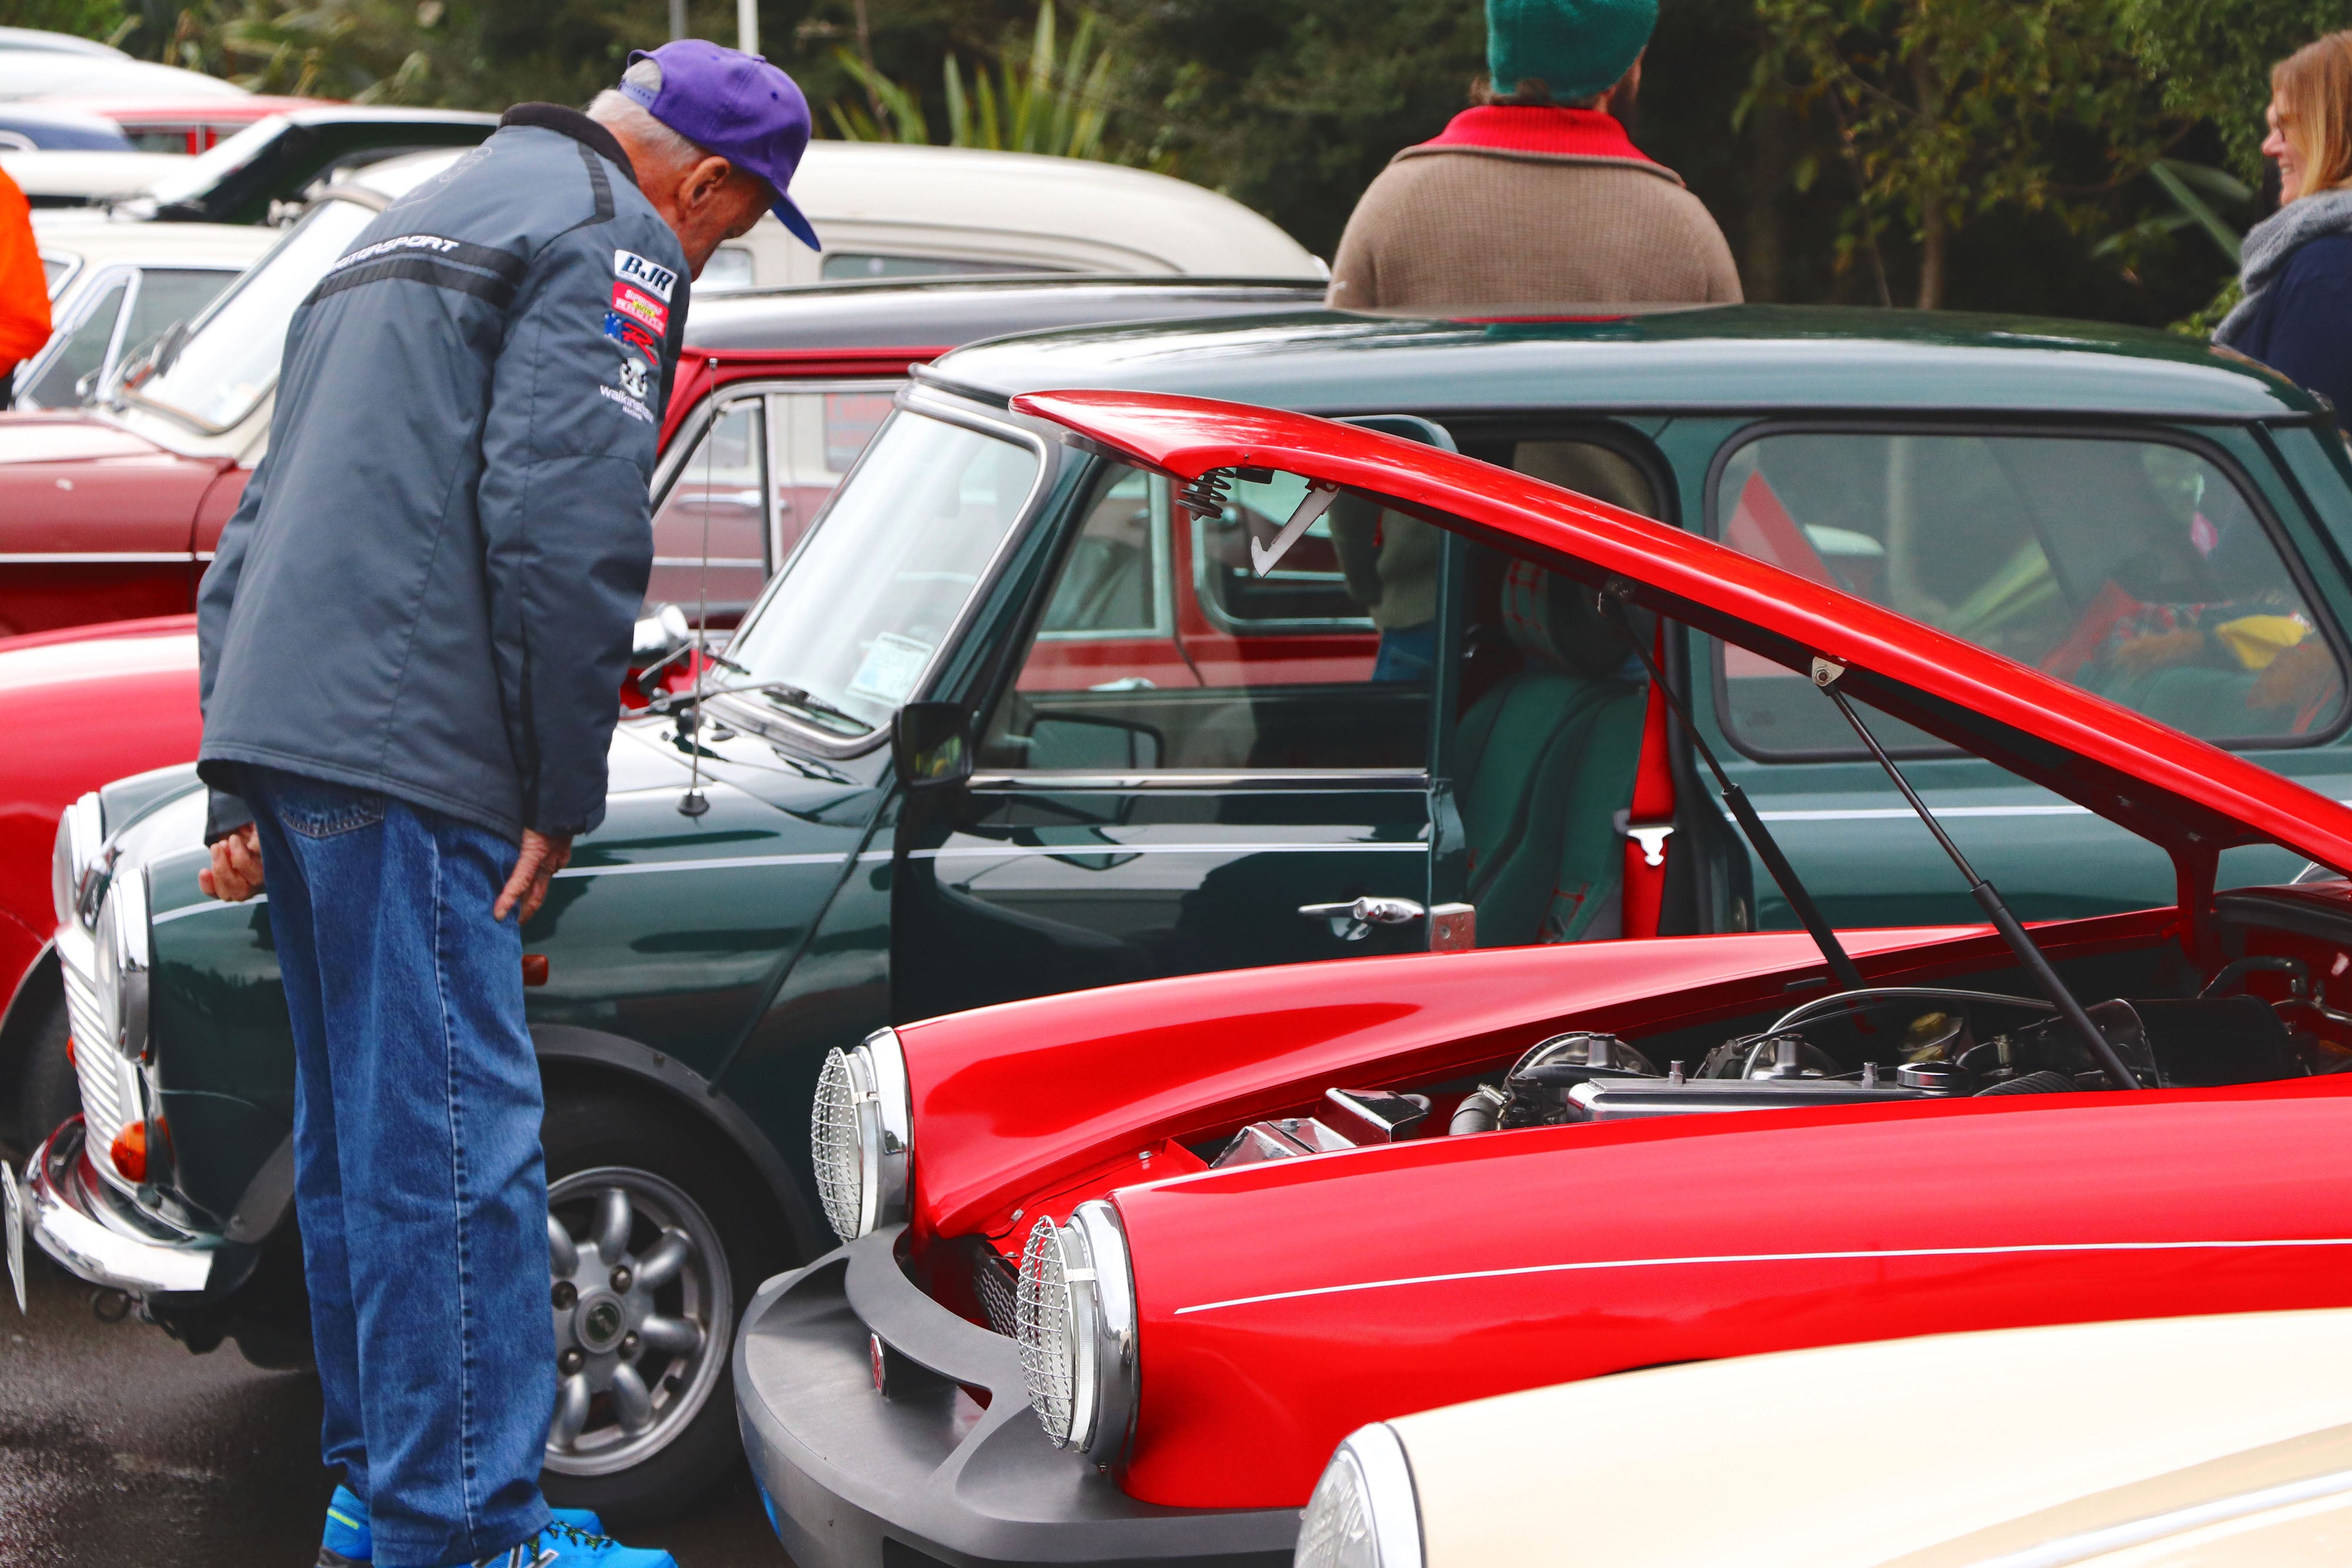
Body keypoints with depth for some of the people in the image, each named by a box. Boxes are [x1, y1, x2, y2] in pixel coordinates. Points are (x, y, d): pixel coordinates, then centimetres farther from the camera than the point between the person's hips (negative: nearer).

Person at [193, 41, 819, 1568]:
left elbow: (262, 519, 27)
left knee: (357, 1131, 16)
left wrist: (239, 782, 25)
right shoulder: (613, 241, -3)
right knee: (453, 1143, -7)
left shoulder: (412, 229, 27)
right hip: (407, 752, -10)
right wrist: (562, 800, -8)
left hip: (282, 727, 10)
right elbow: (564, 531, -15)